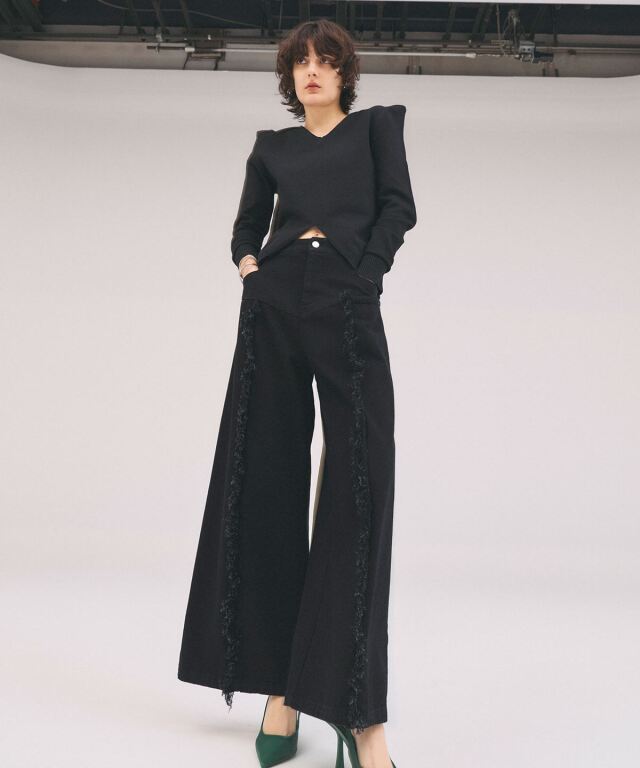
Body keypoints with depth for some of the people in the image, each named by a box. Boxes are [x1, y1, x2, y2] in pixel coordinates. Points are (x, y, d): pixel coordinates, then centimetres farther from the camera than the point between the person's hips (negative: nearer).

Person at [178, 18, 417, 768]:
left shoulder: (378, 124, 17)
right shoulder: (272, 145, 22)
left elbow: (398, 206, 5)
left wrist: (361, 276, -6)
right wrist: (248, 264, 3)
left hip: (348, 313, -3)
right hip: (274, 310, 3)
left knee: (358, 489, -11)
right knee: (266, 485, -2)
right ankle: (279, 684, 5)